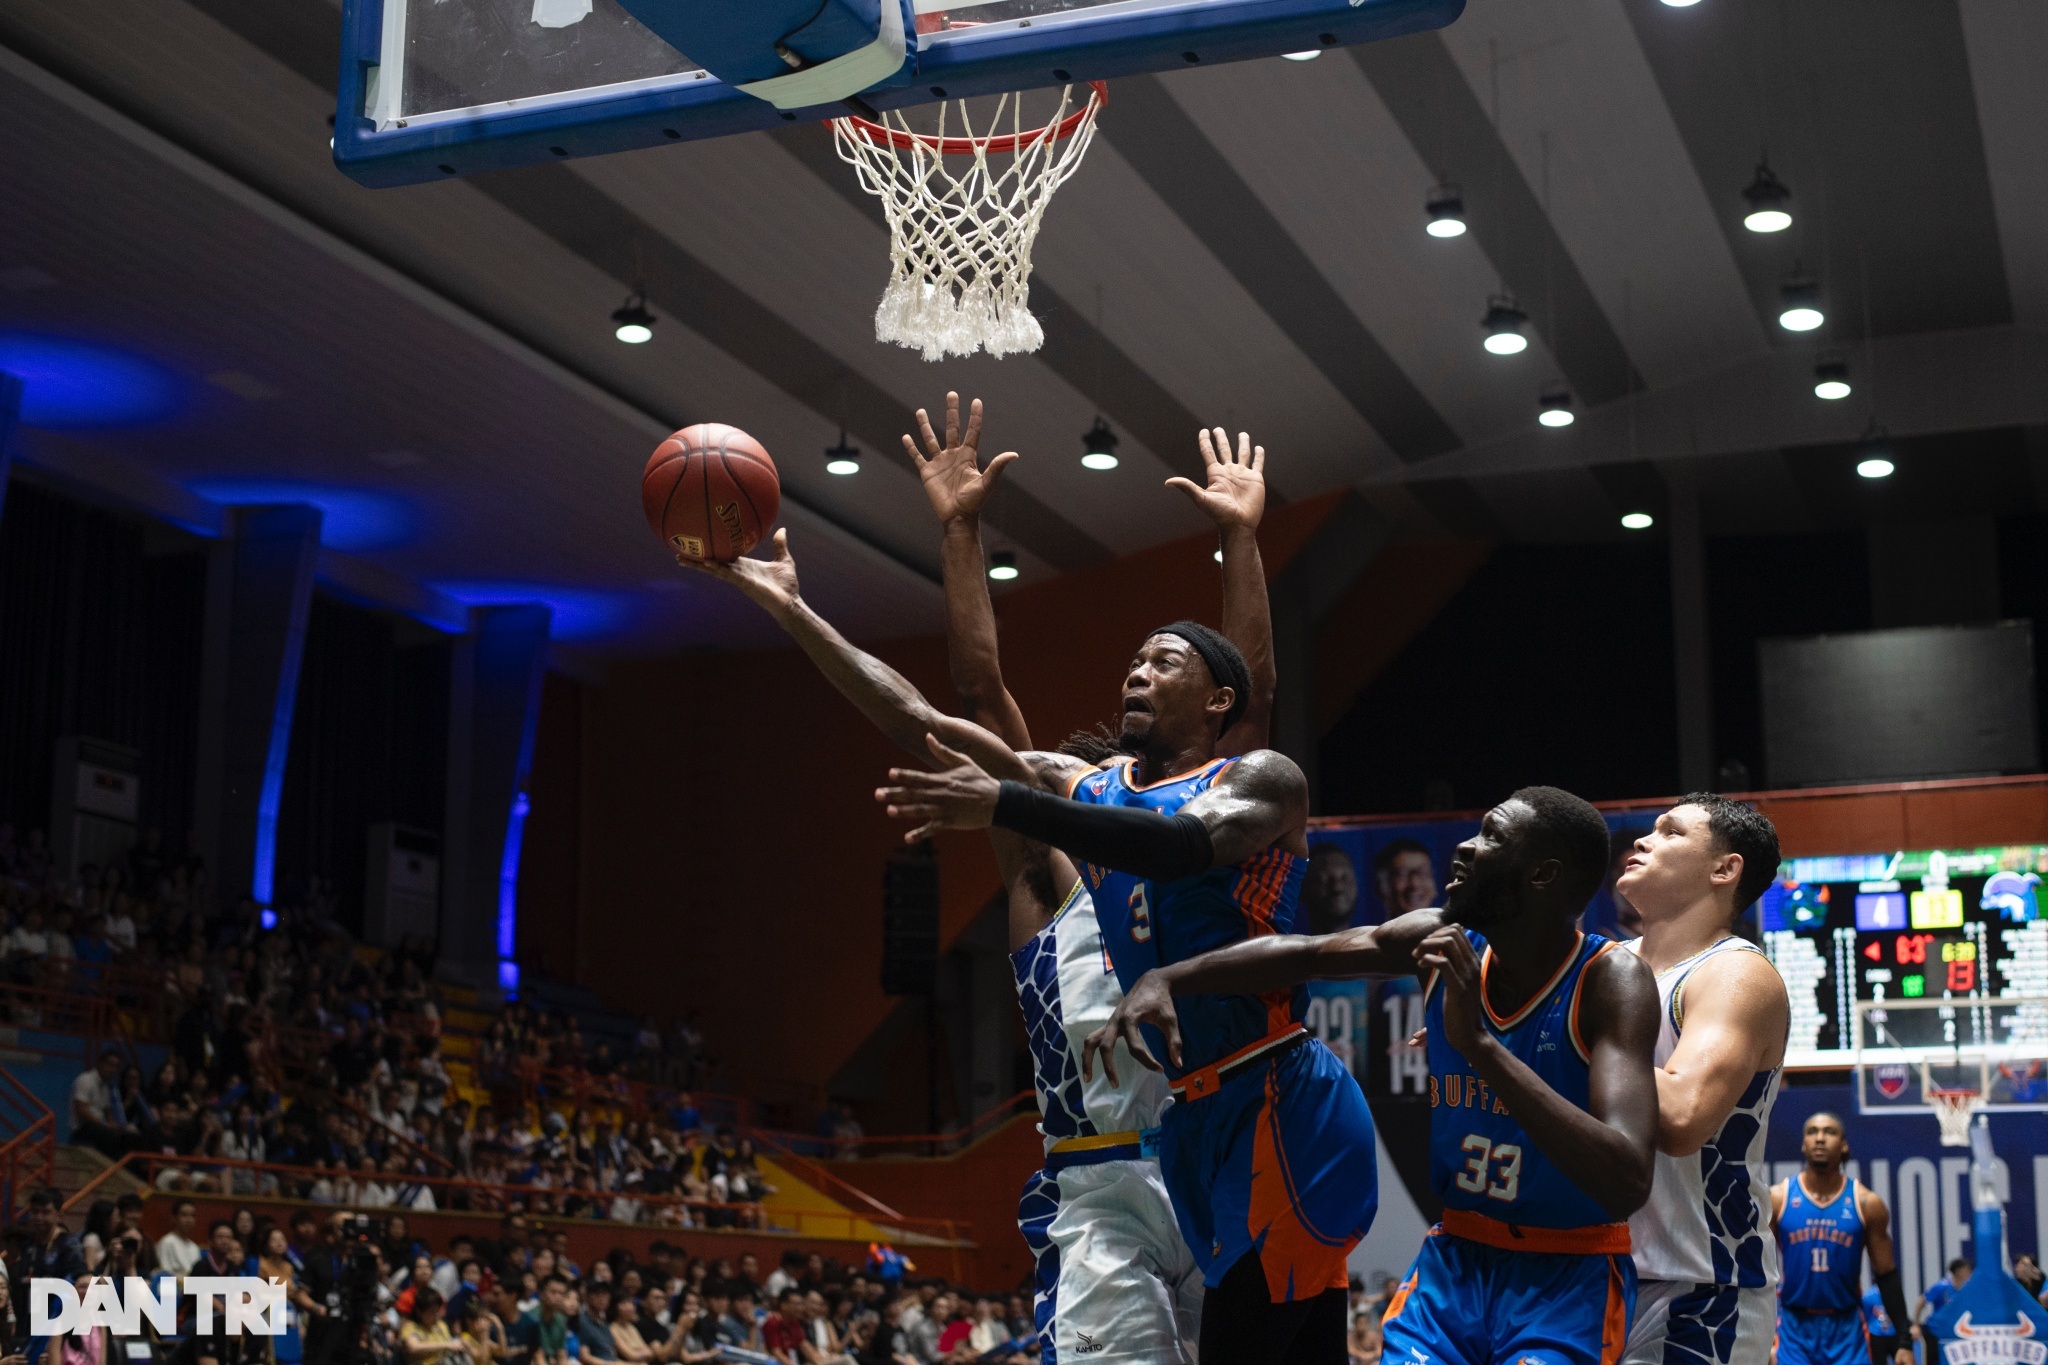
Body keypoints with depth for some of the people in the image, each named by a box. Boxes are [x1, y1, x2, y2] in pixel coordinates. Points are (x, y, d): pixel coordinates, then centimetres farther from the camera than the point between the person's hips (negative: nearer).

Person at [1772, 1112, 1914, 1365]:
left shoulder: (1866, 1203, -1)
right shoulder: (1777, 1199, -2)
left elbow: (1887, 1277, 4)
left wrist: (1903, 1342, -1)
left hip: (1846, 1328, 1)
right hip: (1794, 1327, -1)